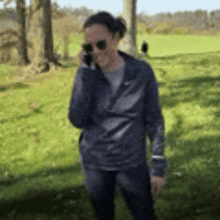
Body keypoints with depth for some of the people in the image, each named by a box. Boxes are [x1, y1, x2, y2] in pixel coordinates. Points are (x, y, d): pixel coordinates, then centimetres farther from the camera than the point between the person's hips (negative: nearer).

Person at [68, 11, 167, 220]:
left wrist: (159, 165, -5)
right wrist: (86, 71, -18)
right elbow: (77, 120, -17)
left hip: (132, 163, -1)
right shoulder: (86, 73, -6)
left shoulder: (141, 71, -9)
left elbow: (154, 120, -3)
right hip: (95, 163, 2)